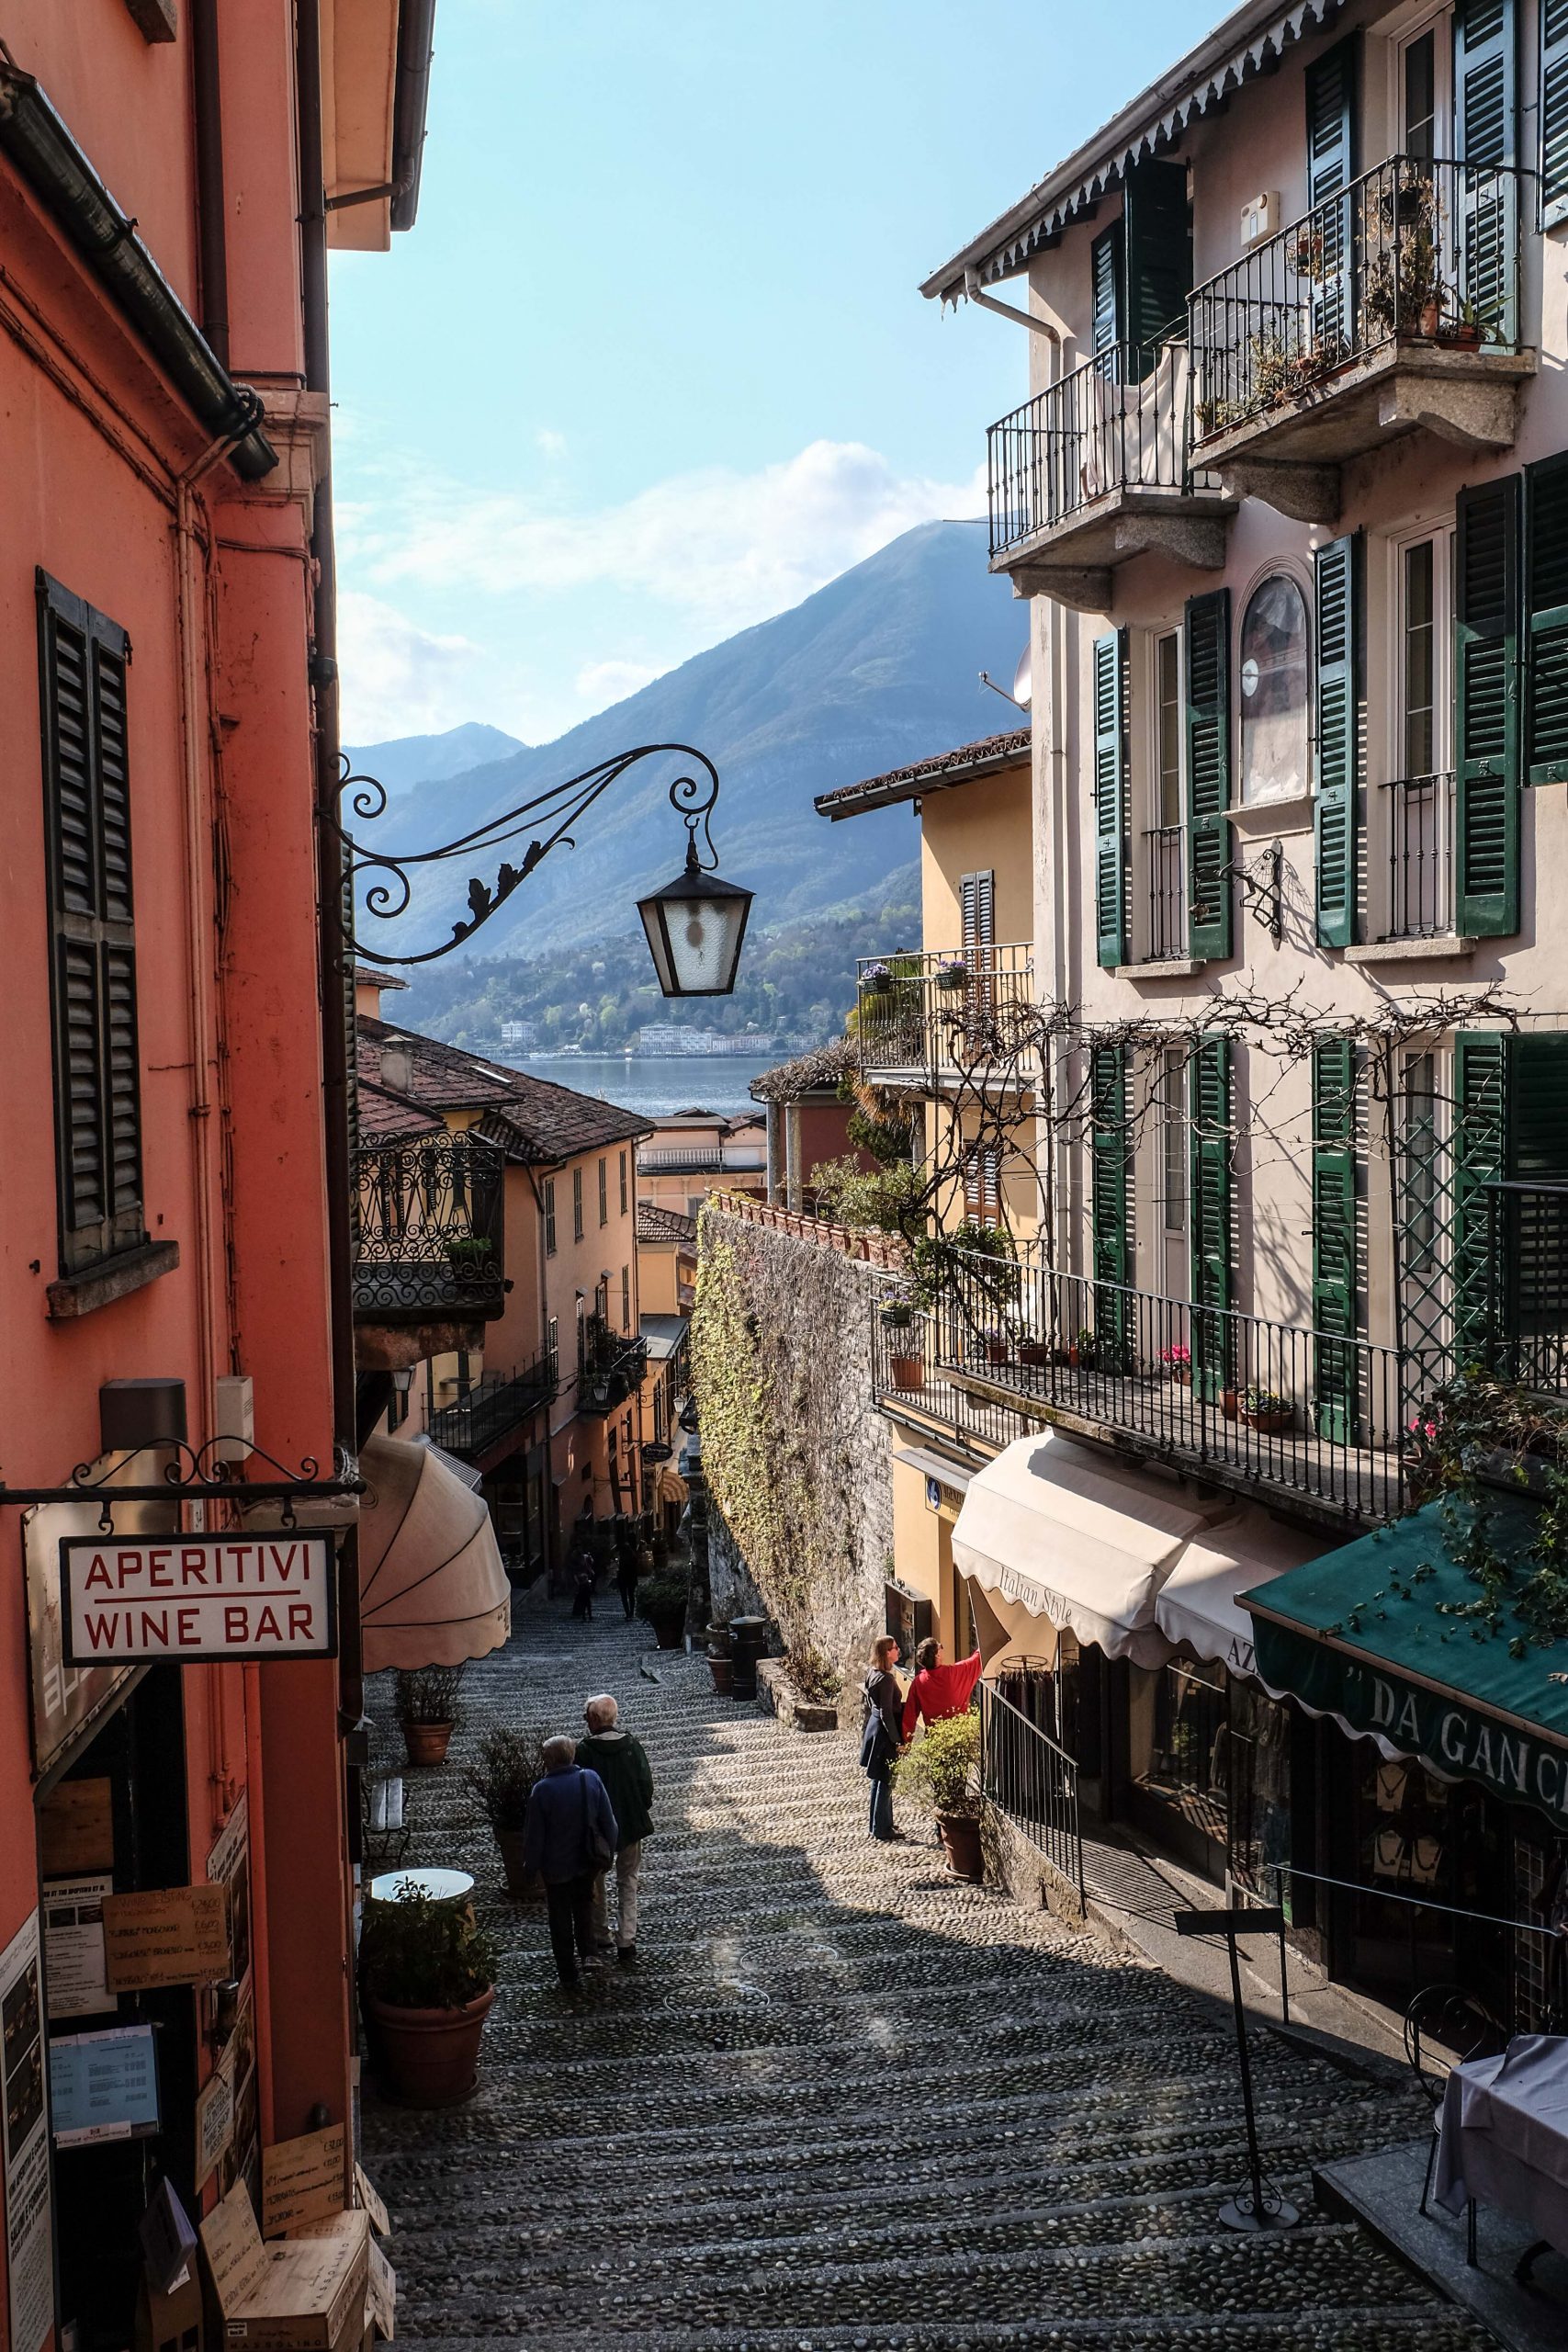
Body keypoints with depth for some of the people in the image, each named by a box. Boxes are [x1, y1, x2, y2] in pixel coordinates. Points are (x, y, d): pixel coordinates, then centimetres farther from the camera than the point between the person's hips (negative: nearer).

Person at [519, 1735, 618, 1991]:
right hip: (589, 1861, 3)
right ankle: (587, 1951, 22)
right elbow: (608, 1819, -3)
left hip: (556, 1866, -3)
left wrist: (531, 1864, 1)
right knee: (584, 1903, 30)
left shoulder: (542, 1790, -23)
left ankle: (568, 1975, 19)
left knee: (560, 1919, 13)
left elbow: (534, 1833, -14)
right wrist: (608, 1850, 12)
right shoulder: (591, 1780, -12)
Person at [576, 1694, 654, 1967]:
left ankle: (600, 1938, 28)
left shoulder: (583, 1751, -17)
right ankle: (626, 1944, 4)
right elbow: (647, 1784, -3)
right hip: (632, 1824, 2)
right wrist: (642, 1814, 13)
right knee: (628, 1884, 11)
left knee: (596, 1882, 19)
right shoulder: (632, 1745, -8)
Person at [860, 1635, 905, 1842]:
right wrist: (897, 1741, -18)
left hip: (874, 1728, 9)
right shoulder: (886, 1679, -22)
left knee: (879, 1780, 17)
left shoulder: (874, 1675, 6)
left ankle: (879, 1825, 27)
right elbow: (886, 1713, -22)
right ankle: (882, 1829, 9)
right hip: (884, 1732, -9)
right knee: (885, 1781, 1)